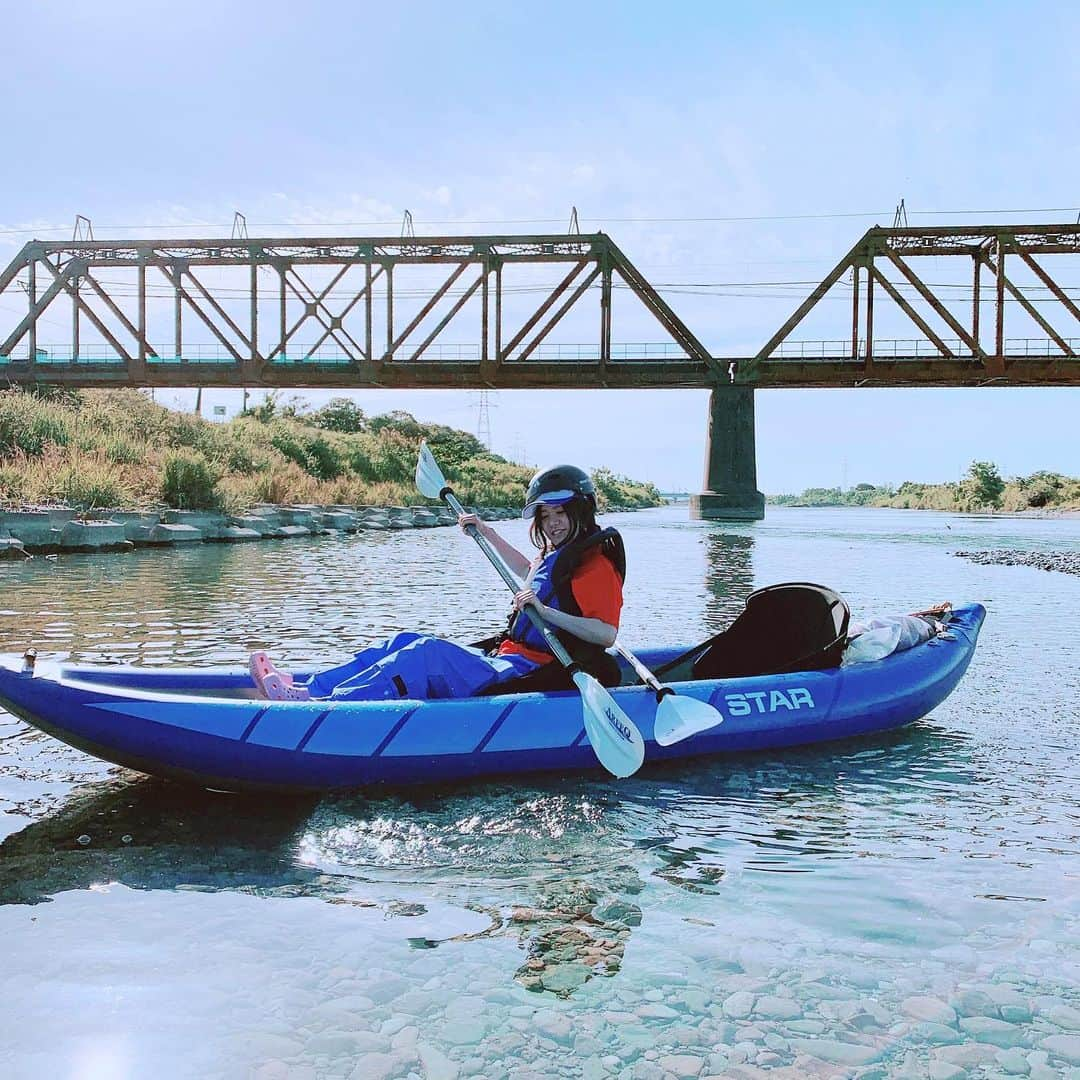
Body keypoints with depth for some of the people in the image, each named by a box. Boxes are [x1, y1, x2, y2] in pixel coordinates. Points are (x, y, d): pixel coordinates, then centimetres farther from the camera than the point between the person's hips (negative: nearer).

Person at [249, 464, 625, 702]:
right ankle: (307, 688, -9)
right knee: (408, 643, 1)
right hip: (507, 660, 10)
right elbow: (528, 572, 45)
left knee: (427, 653, -27)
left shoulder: (595, 563, -9)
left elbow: (607, 633, -22)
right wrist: (487, 533, 41)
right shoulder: (556, 555, 20)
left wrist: (545, 611, -28)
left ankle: (322, 705, -32)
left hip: (529, 677, -10)